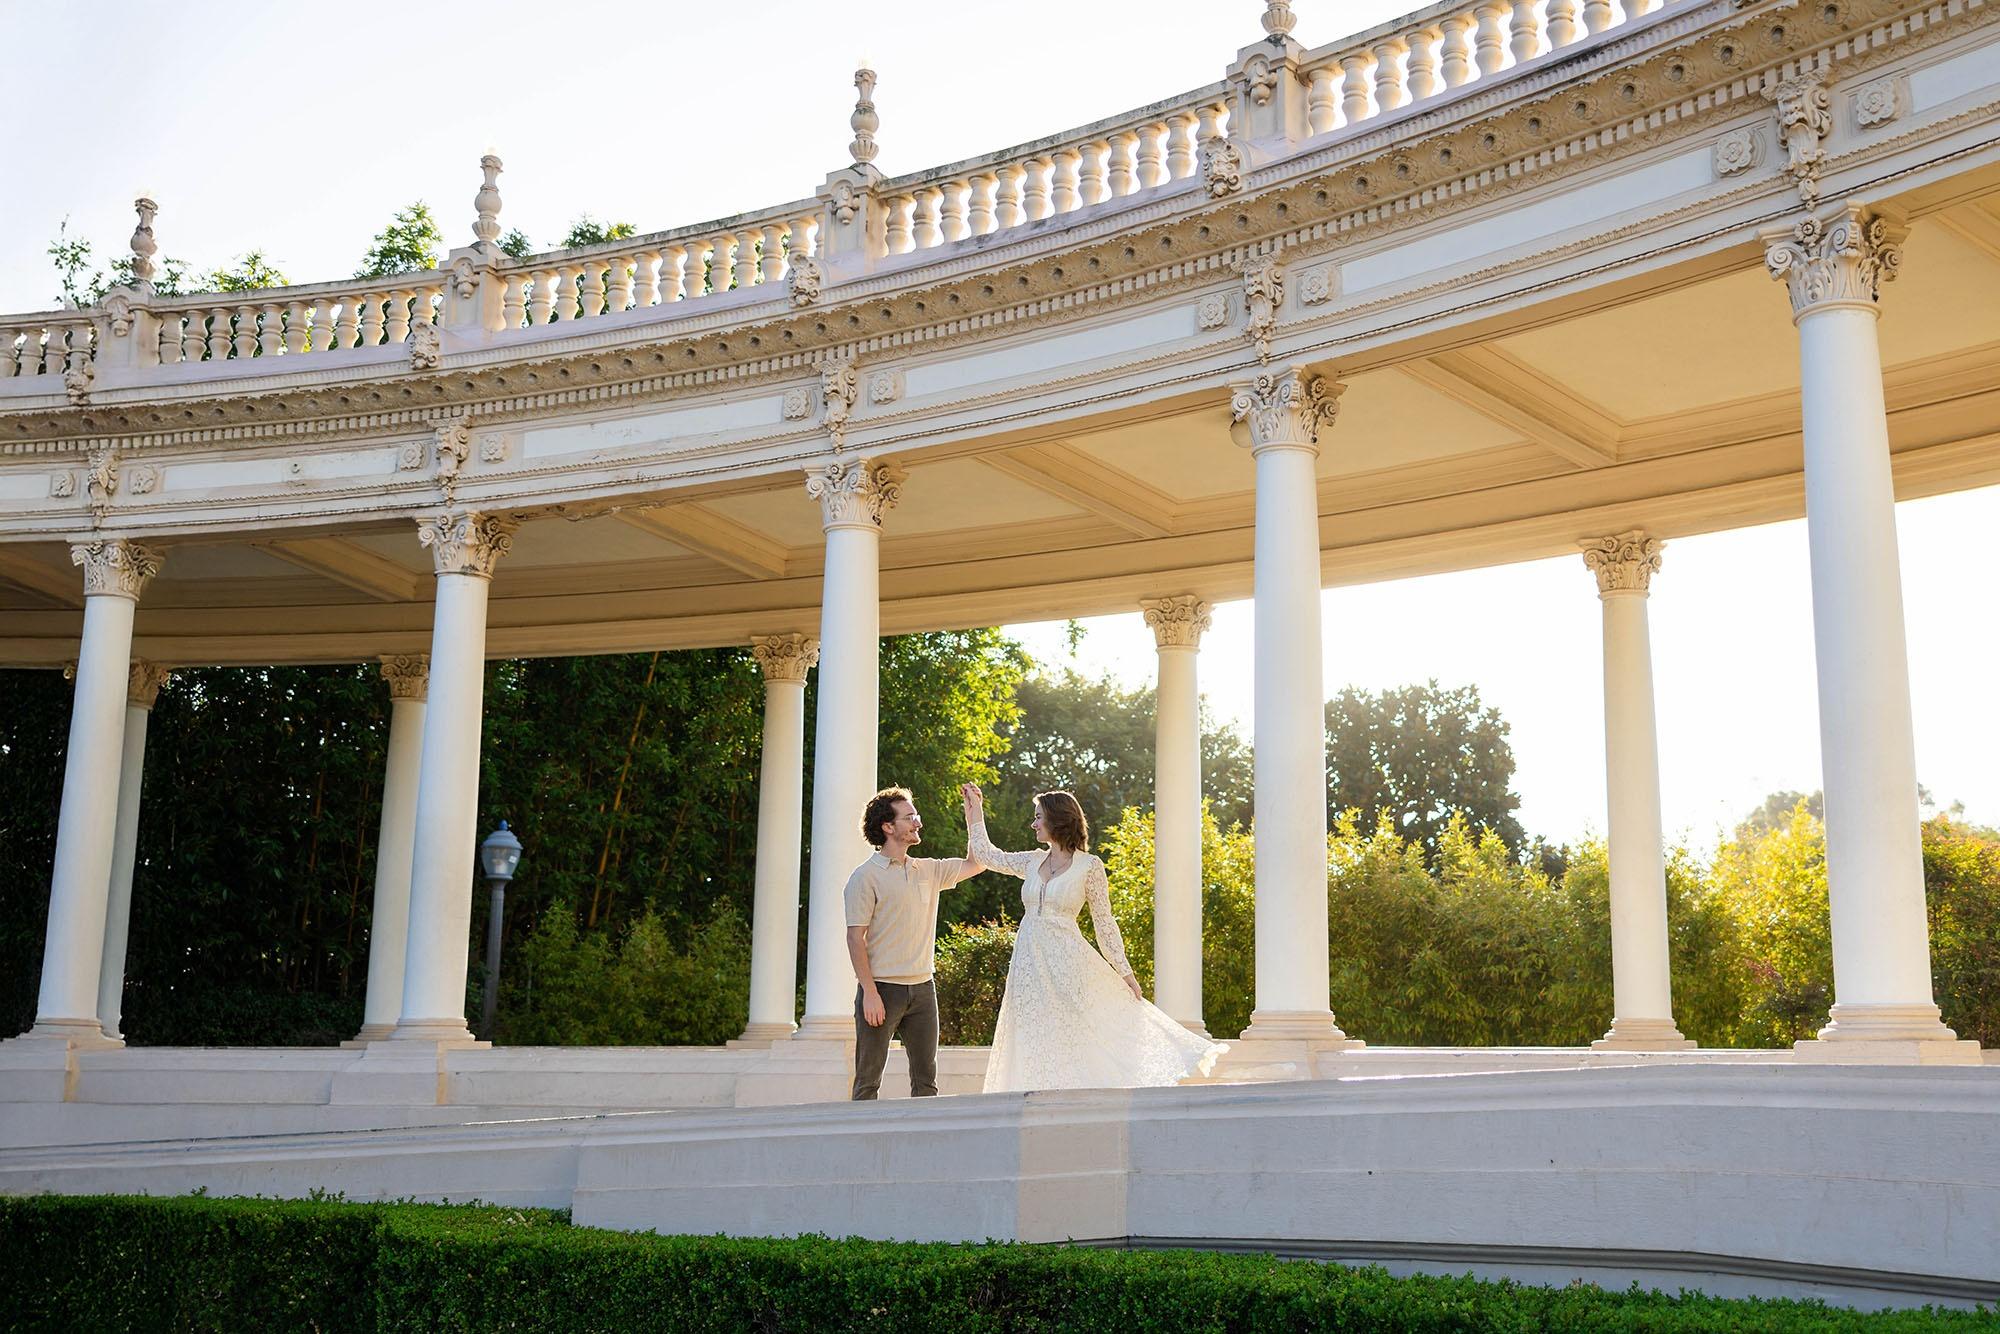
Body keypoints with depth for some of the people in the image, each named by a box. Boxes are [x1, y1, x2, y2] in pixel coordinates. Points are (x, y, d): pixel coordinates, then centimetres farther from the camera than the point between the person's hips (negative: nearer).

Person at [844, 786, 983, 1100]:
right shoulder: (865, 876, -6)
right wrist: (870, 992, -17)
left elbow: (974, 864, 22)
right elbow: (855, 938, -10)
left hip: (922, 988, 6)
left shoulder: (928, 870, 13)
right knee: (868, 1080, -1)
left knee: (926, 1080, 7)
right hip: (882, 989, -6)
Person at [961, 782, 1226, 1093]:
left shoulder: (1089, 866, -4)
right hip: (1030, 963, 5)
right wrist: (975, 808, 25)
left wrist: (1124, 972, -3)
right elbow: (984, 854, 23)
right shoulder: (1032, 862, 10)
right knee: (1035, 1049, 5)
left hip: (1068, 961, -5)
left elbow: (1104, 922, -1)